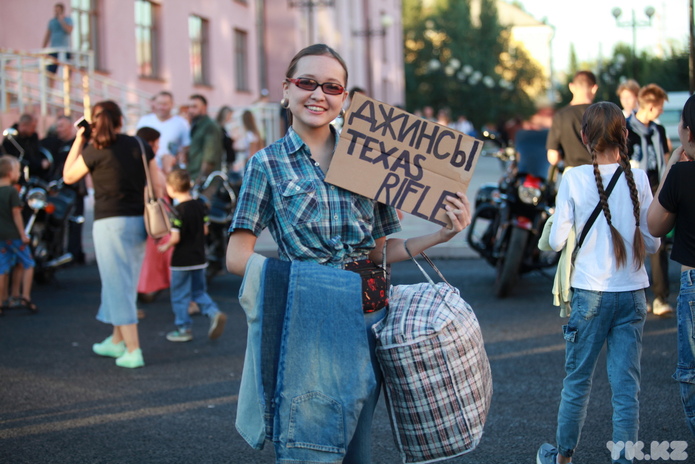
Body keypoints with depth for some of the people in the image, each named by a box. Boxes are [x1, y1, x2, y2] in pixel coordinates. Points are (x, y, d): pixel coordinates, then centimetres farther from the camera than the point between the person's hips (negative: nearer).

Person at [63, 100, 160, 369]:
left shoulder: (95, 151, -8)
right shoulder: (140, 146, 4)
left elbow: (68, 176, 6)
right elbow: (156, 186, 4)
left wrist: (78, 141, 9)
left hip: (110, 223, -5)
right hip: (139, 223, 6)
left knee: (119, 288, -1)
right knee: (126, 285, 18)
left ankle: (133, 351, -3)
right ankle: (117, 341, 33)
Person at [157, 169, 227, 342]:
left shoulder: (179, 210, -19)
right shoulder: (200, 206, 1)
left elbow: (175, 238, -20)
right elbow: (205, 230, 7)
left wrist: (165, 247, -3)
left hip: (182, 261, -7)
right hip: (199, 258, 7)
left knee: (180, 295, 7)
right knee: (199, 292, 19)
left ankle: (183, 328, 13)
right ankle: (214, 313, -2)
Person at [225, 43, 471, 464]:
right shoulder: (269, 163, 1)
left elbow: (379, 250, 12)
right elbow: (238, 256, -7)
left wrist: (443, 234, 0)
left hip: (365, 315, 3)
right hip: (303, 321, -3)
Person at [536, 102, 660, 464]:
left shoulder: (574, 179, -7)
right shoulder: (638, 178, -1)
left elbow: (556, 241, -5)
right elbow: (652, 242, 4)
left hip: (591, 292, -2)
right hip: (633, 293, 2)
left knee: (577, 379, 12)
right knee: (626, 384, 5)